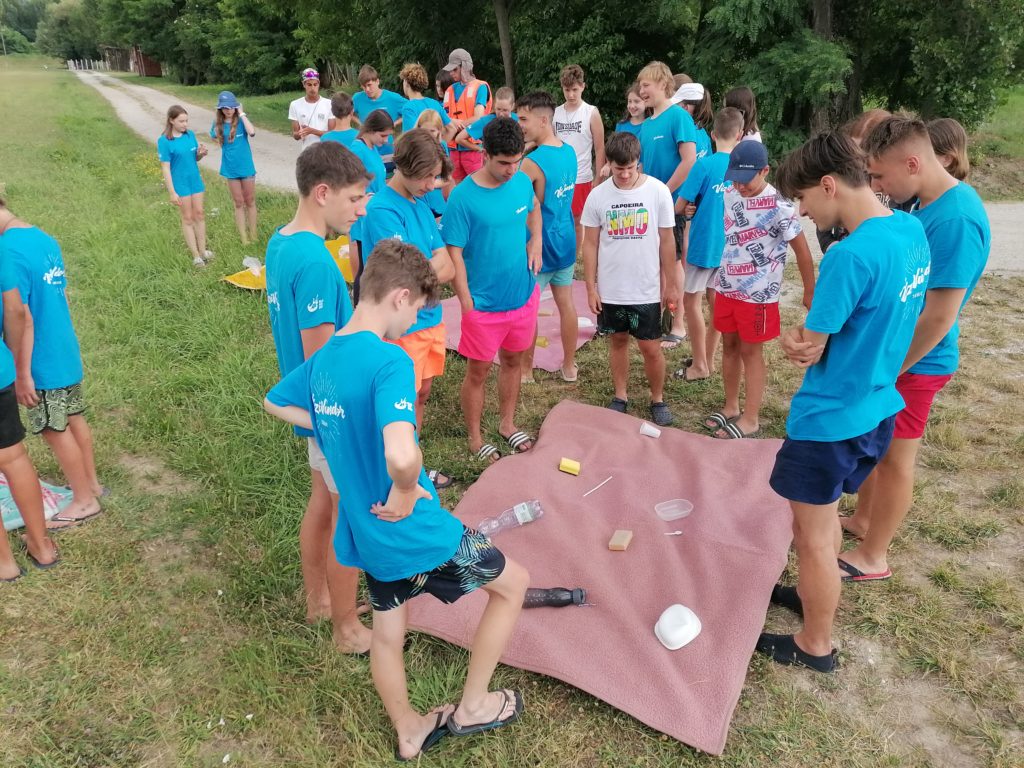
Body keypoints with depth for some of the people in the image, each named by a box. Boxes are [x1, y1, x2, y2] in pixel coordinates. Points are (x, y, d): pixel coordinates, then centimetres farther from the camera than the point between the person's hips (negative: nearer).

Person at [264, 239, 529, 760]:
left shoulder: (323, 359, -1)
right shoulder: (390, 361, -27)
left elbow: (274, 403, 20)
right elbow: (402, 456, -43)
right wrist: (406, 492, -21)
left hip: (367, 535, 8)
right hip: (417, 533, -8)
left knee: (387, 636, 25)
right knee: (513, 583, 16)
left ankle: (409, 733, 48)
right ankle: (472, 707, 29)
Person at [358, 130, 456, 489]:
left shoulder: (421, 202, 5)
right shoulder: (382, 210, -20)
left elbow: (448, 269, 3)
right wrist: (435, 264, -7)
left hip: (431, 318, 8)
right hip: (402, 327, -8)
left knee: (422, 394, 19)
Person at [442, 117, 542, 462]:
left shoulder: (522, 181, -3)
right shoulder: (463, 197, -20)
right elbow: (454, 253, -16)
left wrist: (536, 241, 2)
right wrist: (466, 303, -16)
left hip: (524, 295, 5)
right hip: (484, 303, -5)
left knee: (513, 361, 20)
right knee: (478, 371, 9)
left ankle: (507, 424, 41)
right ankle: (475, 439, 28)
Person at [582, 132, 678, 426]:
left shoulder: (658, 191, -8)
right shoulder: (598, 195, -5)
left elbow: (667, 241, -2)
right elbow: (590, 244, 0)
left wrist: (671, 283, 1)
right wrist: (591, 287, -1)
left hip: (647, 290, -1)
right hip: (610, 289, 2)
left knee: (651, 347, 5)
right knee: (618, 340, 16)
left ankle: (658, 399, 25)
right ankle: (621, 396, 32)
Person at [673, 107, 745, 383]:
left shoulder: (705, 165, -16)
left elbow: (680, 207, -12)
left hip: (703, 244, -5)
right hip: (729, 247, 5)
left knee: (691, 301, 7)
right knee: (716, 302, 15)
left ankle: (700, 365, 11)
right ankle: (707, 359, 26)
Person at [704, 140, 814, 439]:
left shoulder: (779, 207, -19)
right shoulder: (730, 194, -1)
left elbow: (802, 251, -12)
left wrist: (810, 292, -8)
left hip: (757, 294, -6)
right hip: (726, 287, 6)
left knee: (750, 351, 3)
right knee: (729, 345, 14)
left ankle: (751, 419, 16)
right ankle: (731, 407, 30)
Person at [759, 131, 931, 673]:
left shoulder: (851, 256, -28)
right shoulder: (911, 230, 0)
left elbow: (807, 349, -20)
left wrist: (796, 338, 0)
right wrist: (811, 338, -4)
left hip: (830, 420, -9)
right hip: (876, 408, 9)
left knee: (812, 534, 10)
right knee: (823, 517, 27)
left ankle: (815, 645, 27)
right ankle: (816, 596, 47)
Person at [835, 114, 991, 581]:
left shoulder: (955, 220, -27)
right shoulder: (923, 204, 2)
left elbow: (939, 318, -26)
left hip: (914, 363, -8)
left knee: (893, 458, 6)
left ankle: (872, 557, 24)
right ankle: (862, 519, 43)